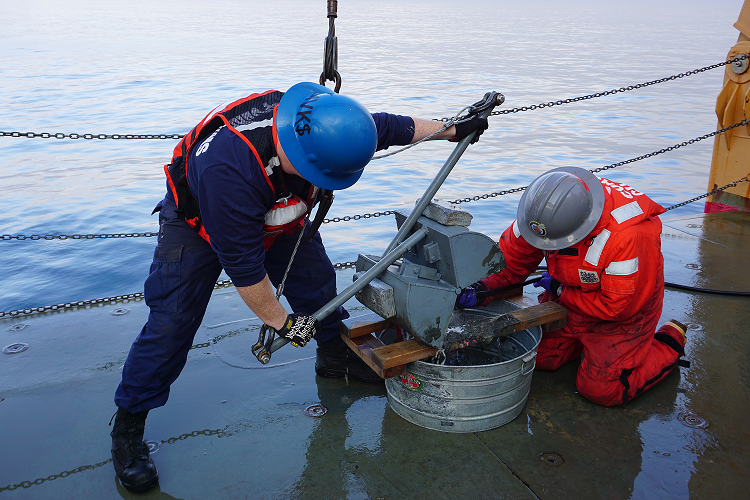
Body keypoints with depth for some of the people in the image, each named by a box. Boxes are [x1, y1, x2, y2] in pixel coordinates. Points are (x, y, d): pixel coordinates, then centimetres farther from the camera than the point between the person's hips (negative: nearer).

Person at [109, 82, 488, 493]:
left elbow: (391, 127, -8)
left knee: (317, 282, 8)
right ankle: (128, 426, 7)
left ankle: (336, 356, 36)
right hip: (198, 224, -5)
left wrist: (453, 130, 3)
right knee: (171, 323, -10)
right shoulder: (228, 169, -46)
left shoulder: (321, 122, -27)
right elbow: (242, 264, -35)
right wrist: (281, 323, -24)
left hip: (278, 215, 6)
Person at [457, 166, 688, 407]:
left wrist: (561, 291, -21)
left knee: (601, 390, -5)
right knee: (539, 355, 5)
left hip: (626, 306, -6)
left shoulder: (629, 236, -41)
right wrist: (482, 286, -29)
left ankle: (669, 343, 17)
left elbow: (617, 306, -30)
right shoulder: (544, 205, -24)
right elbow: (511, 257, -12)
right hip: (570, 294, 6)